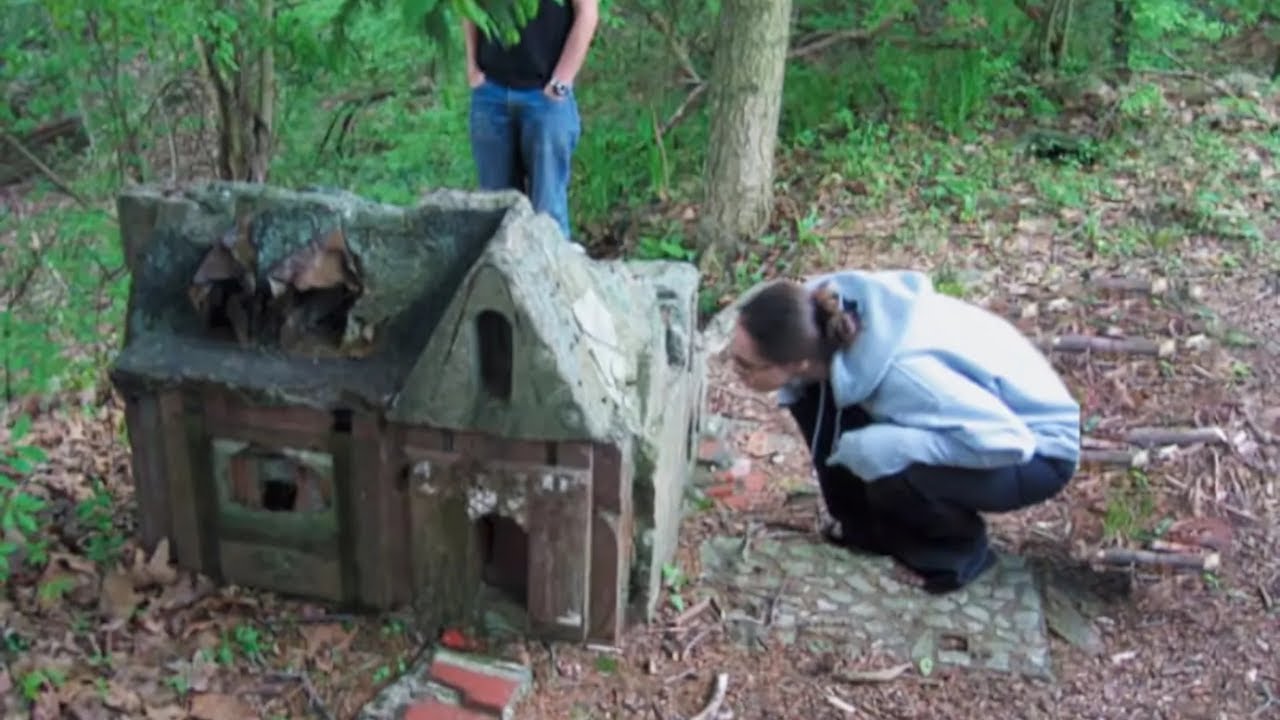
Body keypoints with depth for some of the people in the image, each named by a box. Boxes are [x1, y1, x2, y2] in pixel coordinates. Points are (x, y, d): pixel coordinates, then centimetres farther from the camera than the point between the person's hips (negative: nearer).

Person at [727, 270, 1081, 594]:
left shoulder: (903, 374, -40)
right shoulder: (818, 312, -20)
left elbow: (1008, 441, -38)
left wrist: (873, 446, -37)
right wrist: (796, 385, -18)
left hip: (1040, 447, -7)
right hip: (977, 403, 7)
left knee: (892, 479, -33)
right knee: (812, 396, -10)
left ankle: (959, 549, 0)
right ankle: (865, 525, 10)